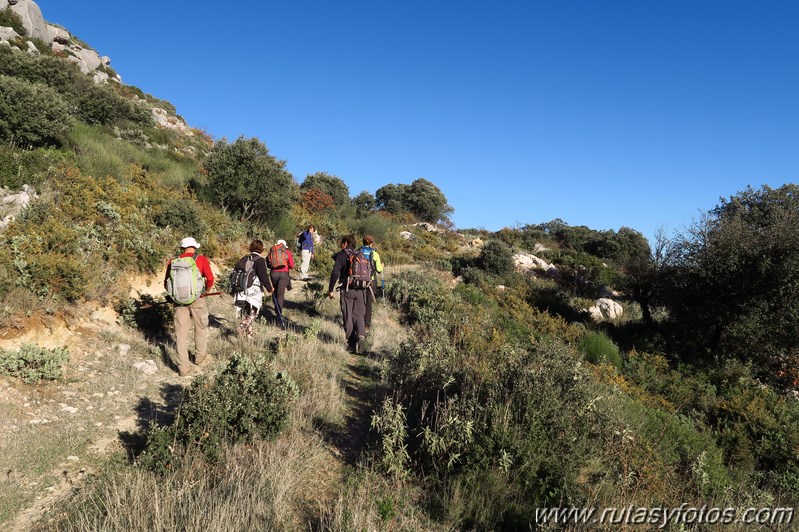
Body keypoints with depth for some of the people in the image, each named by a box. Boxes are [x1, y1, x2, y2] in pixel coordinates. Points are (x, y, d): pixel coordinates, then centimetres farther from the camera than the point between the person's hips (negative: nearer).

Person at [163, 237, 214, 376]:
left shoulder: (173, 261, 5)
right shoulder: (201, 259, -3)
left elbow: (166, 283, 7)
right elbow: (210, 279, -11)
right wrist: (206, 290, 8)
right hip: (197, 299, -2)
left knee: (181, 333, 7)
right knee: (201, 328, 19)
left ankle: (183, 368, 8)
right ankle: (200, 356, 36)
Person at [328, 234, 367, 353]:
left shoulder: (341, 255, -2)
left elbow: (335, 273, -10)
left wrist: (330, 289, -6)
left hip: (347, 290, -4)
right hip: (360, 290, 4)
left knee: (348, 316, 5)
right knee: (358, 314, 12)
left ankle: (352, 344, 4)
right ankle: (361, 334, -14)